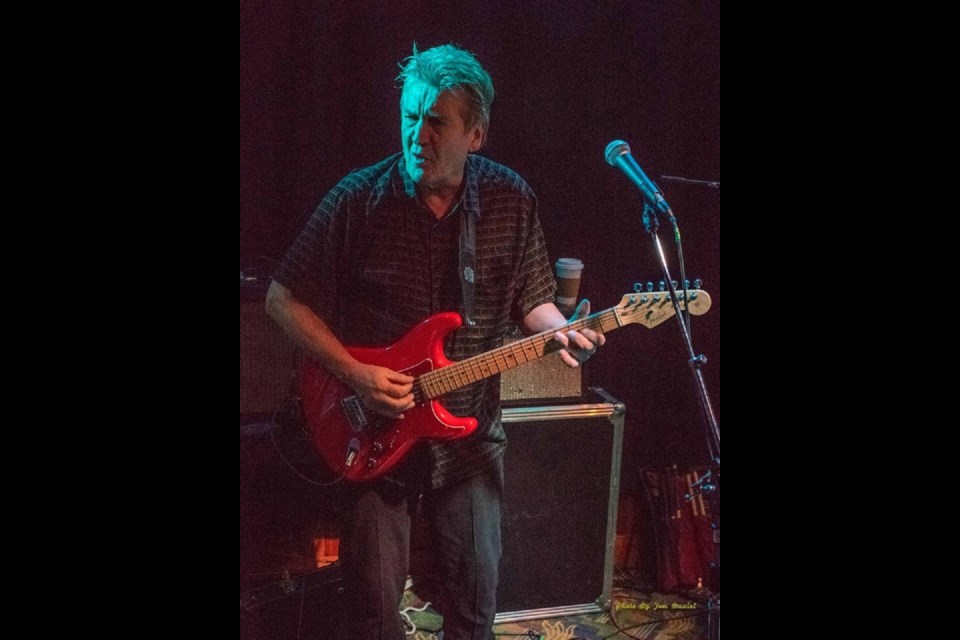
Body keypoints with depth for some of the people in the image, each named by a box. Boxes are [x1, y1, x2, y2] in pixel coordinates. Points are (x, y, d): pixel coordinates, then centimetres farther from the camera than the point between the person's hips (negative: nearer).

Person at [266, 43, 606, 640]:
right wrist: (356, 373, -15)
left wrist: (561, 330, -15)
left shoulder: (511, 199, -4)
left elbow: (531, 298, 8)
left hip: (471, 431, 2)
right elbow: (285, 300, -5)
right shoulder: (359, 199, -11)